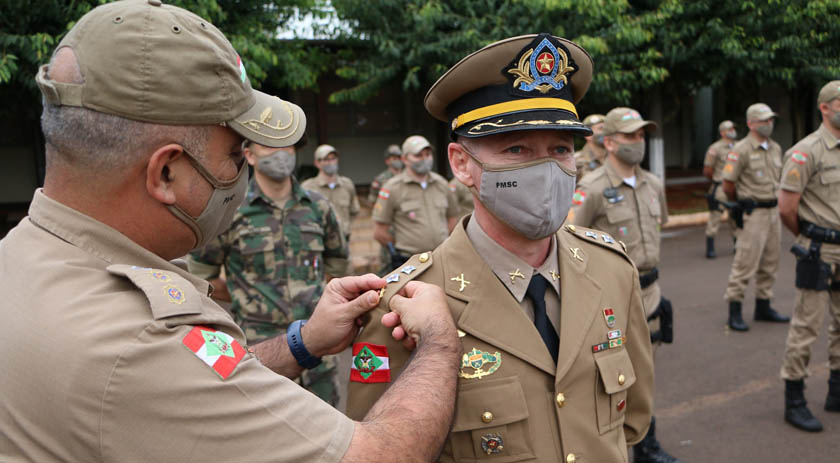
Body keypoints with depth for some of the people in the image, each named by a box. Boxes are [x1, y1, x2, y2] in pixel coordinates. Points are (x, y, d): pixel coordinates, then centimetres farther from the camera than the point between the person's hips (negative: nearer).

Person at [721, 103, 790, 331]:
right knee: (745, 263, -7)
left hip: (773, 211, 8)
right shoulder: (741, 150, -12)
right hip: (753, 214, -8)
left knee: (769, 263, 12)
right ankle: (734, 311, 0)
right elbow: (728, 185, -10)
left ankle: (763, 307, 23)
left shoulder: (776, 148, 11)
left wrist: (774, 204, 18)